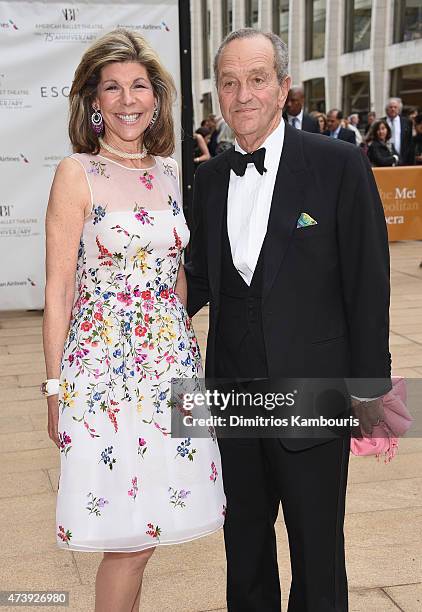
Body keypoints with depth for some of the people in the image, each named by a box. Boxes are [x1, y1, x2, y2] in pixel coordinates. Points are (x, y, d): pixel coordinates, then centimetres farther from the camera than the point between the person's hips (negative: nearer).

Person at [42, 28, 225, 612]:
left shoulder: (168, 172, 9)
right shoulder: (77, 173, -8)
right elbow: (58, 289, -8)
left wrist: (186, 346, 13)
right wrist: (56, 388, -8)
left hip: (173, 363, 5)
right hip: (105, 367, -5)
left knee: (143, 530, 12)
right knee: (130, 539, 2)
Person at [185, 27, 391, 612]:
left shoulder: (340, 165, -10)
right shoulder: (210, 177, 5)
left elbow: (368, 284, -9)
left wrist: (369, 389, -8)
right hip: (233, 389, 5)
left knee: (317, 548, 11)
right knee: (244, 536, 20)